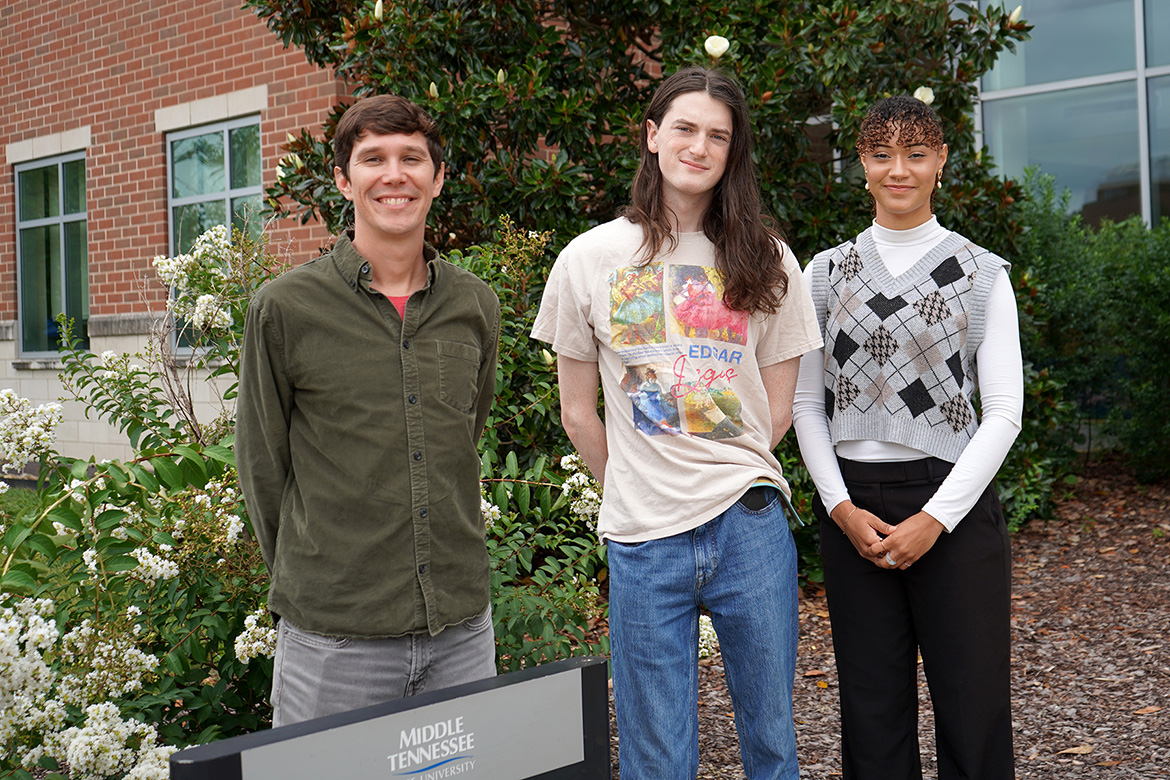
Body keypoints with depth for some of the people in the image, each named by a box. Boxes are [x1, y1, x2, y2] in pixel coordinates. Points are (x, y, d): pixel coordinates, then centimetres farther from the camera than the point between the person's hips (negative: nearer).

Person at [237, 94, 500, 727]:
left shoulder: (476, 306, 5)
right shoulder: (286, 308, -6)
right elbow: (262, 467, 1)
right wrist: (309, 583, 5)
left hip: (463, 628, 4)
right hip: (332, 636, -3)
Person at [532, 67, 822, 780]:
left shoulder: (766, 262, 3)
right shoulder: (590, 259, 1)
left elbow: (776, 410, 7)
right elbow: (580, 413, 7)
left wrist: (726, 478, 5)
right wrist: (635, 490, 10)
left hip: (750, 526, 1)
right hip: (642, 537, 0)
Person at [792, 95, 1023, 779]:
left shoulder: (981, 273, 2)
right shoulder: (826, 273, 8)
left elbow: (1002, 413, -2)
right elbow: (806, 404, 7)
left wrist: (935, 519, -11)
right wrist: (843, 508, -5)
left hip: (955, 503, -1)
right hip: (852, 508, 2)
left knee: (974, 702, 2)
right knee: (872, 704, 9)